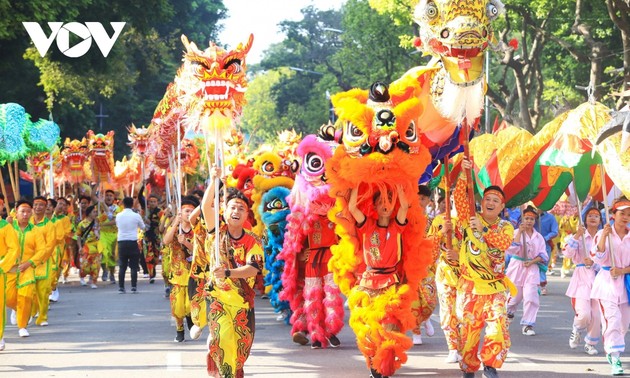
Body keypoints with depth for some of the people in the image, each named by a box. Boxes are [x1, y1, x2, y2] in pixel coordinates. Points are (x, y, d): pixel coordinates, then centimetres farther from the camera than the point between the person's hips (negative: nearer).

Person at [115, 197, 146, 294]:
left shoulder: (118, 216, 2)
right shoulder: (136, 216, -4)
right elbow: (143, 227, 11)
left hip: (121, 242, 2)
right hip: (132, 242, -2)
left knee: (122, 266, 6)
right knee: (134, 266, 3)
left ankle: (121, 287, 4)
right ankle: (134, 287, -2)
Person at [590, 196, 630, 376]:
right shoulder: (603, 234, -3)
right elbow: (598, 258, -11)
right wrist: (604, 237, -22)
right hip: (607, 282, -4)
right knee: (612, 320, -16)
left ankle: (611, 350, 36)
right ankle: (615, 360, -16)